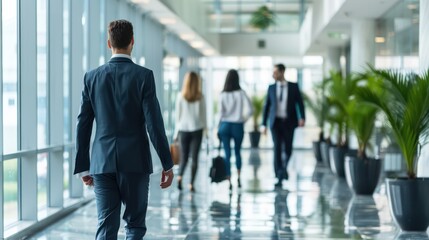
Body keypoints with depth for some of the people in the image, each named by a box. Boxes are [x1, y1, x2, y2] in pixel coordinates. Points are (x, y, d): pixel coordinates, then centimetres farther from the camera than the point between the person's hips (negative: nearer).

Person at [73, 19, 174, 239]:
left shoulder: (92, 77, 3)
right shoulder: (143, 76, -6)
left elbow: (83, 125, 5)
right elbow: (154, 123, -10)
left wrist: (83, 167, 13)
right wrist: (167, 164, -3)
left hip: (102, 163, 2)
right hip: (135, 162, -2)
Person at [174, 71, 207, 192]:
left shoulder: (180, 96, -4)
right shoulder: (200, 97, -4)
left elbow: (177, 115, 1)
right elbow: (203, 115, 1)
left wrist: (176, 132, 11)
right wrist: (205, 128, 13)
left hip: (183, 129, 1)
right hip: (197, 129, -1)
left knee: (184, 156, 10)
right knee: (194, 157, 4)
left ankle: (179, 176, -14)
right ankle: (191, 183, -1)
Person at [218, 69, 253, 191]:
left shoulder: (223, 95, -6)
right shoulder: (241, 93, -7)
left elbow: (221, 112, -6)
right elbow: (250, 110, -13)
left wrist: (219, 129, 5)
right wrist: (243, 119, 6)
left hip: (225, 125, 0)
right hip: (238, 126, 0)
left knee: (227, 154, 3)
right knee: (237, 152, 20)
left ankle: (229, 181, 0)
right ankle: (238, 177, 14)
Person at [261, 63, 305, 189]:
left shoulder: (293, 86, 2)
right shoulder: (271, 88, 6)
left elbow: (300, 103, -1)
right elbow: (267, 106, 8)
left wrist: (302, 117, -17)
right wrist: (264, 124, 3)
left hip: (288, 122, 0)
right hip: (276, 122, 0)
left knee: (288, 149, 3)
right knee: (277, 148, -9)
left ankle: (284, 167, 31)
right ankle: (279, 176, -8)